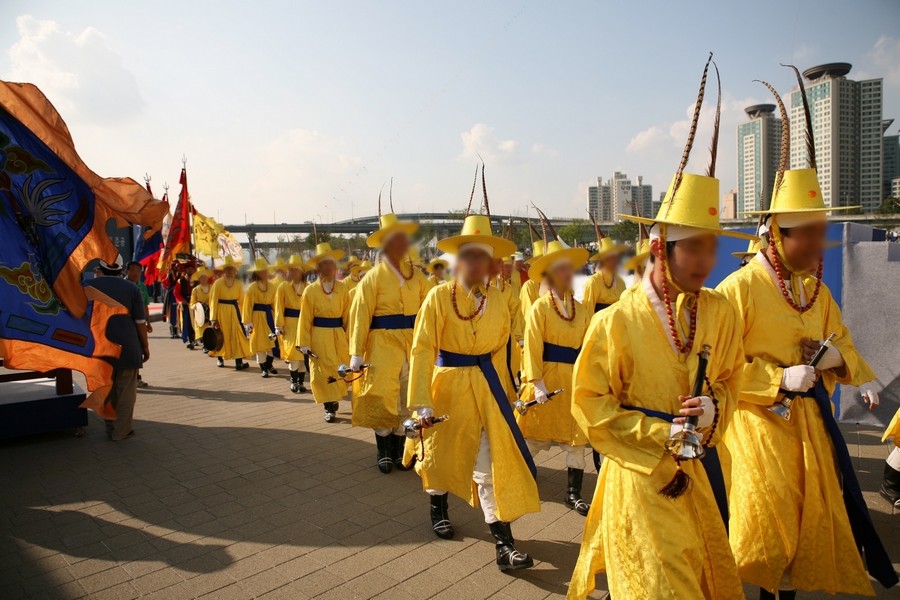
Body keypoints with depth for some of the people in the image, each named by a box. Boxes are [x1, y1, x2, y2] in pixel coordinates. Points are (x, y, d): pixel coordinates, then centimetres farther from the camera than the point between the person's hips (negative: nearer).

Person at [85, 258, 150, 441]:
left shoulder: (89, 286, 1)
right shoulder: (131, 288, -5)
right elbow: (140, 321, -5)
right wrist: (145, 346, 5)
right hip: (127, 348, -3)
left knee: (107, 391, 14)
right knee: (126, 392, 6)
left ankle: (111, 429, 21)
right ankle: (121, 431, 9)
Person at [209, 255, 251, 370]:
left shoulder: (238, 284, 5)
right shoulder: (218, 283, -5)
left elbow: (241, 300, 7)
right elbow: (213, 301, -6)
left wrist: (242, 314, 2)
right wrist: (213, 318, -9)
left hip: (234, 311, 2)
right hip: (221, 312, -2)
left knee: (237, 334, -4)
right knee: (221, 335, 8)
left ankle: (239, 361, -3)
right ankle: (219, 358, 26)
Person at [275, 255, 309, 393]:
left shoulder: (307, 287, 5)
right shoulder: (283, 287, 0)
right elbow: (279, 308, -3)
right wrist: (279, 326, -8)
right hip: (290, 325, -2)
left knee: (304, 353, 4)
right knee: (293, 353, -2)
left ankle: (301, 382, 17)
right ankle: (293, 381, 15)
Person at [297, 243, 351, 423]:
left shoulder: (343, 289, 3)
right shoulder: (310, 290, -3)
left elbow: (348, 315, 4)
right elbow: (305, 319, -2)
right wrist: (304, 344, -5)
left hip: (339, 336, 2)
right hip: (319, 337, -2)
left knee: (341, 371, 8)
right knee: (323, 372, 3)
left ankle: (335, 400, 32)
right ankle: (329, 408, 15)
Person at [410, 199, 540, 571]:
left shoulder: (497, 301, 0)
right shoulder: (439, 297, -13)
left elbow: (499, 349, 11)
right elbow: (422, 350, -15)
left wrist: (497, 389, 12)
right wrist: (422, 403, -19)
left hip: (486, 386, 3)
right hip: (447, 384, -2)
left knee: (493, 460, 0)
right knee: (443, 451, 17)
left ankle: (503, 543, 7)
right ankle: (438, 508, 46)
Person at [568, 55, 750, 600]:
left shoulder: (721, 312, -4)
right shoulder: (617, 321, -17)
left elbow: (730, 383, 11)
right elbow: (591, 404, -12)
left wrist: (713, 409, -11)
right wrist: (661, 433, -17)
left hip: (703, 468, 5)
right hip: (642, 474, -5)